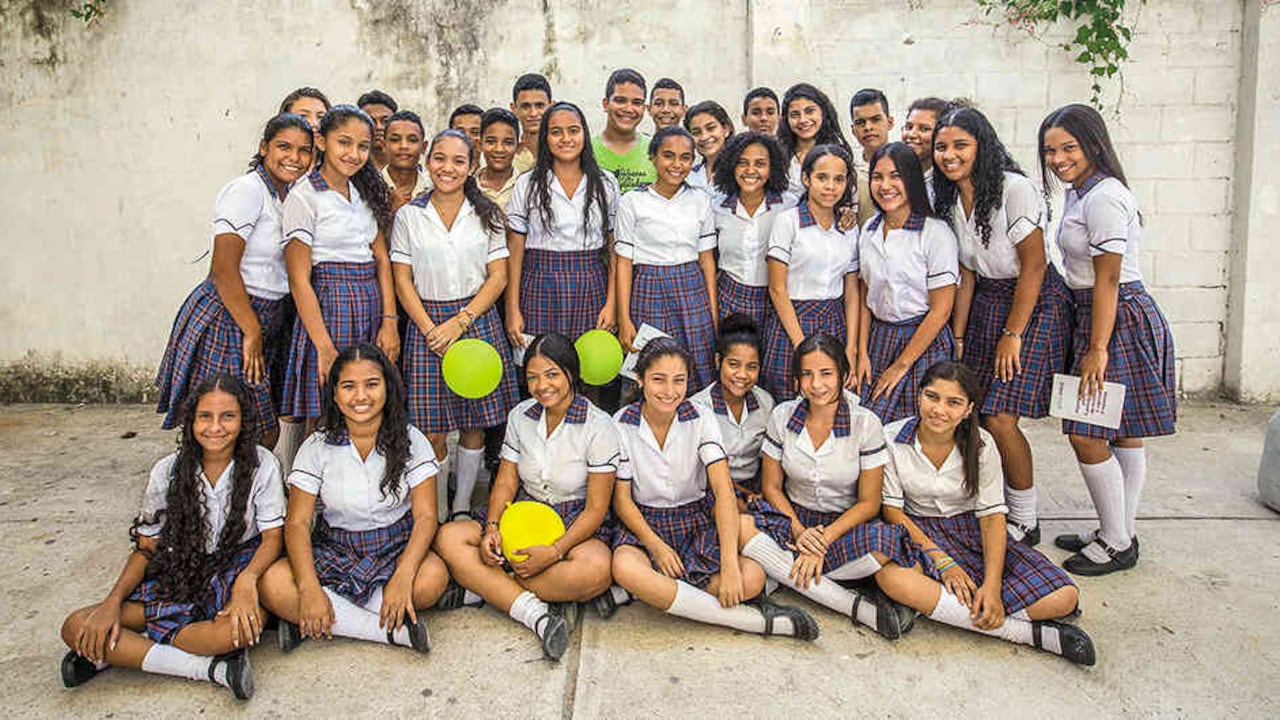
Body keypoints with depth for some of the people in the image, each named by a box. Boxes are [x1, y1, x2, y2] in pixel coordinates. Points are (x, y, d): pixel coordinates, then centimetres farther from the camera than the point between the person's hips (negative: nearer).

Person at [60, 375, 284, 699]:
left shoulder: (261, 464, -9)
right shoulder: (168, 471, -2)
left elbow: (272, 537, -9)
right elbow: (146, 548, 4)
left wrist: (247, 580, -30)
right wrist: (113, 602, -12)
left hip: (238, 566, -3)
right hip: (180, 574, 3)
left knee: (250, 622, -39)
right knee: (76, 627, -15)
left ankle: (117, 652, -17)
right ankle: (212, 668, -25)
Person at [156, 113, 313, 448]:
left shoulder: (290, 194, 12)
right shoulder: (246, 191, -13)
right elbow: (223, 271, -18)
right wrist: (252, 332, -16)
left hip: (263, 320, 8)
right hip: (226, 321, -8)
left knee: (266, 433, 11)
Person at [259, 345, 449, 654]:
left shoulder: (410, 441, -6)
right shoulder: (318, 446, -4)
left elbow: (425, 516, -11)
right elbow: (297, 522, -8)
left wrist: (403, 577, -29)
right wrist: (309, 589, -25)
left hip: (396, 547, -1)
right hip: (335, 549, 1)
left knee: (432, 577, -34)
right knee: (273, 585, -27)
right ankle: (394, 630, -25)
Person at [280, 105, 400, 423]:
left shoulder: (366, 192, 14)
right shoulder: (304, 196, -6)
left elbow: (381, 258, 10)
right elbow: (299, 280, -10)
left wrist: (390, 320, -3)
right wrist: (324, 348, -17)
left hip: (372, 305, 6)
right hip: (329, 305, -6)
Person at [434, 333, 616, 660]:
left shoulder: (599, 426, -11)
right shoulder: (520, 416, 4)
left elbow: (597, 507, -12)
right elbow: (506, 480, 5)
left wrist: (556, 550, -24)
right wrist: (491, 527, -14)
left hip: (576, 524, -4)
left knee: (596, 569, -38)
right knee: (449, 538, -20)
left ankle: (483, 586, -22)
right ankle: (535, 614, -30)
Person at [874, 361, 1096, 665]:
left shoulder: (981, 445, -6)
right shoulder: (892, 438, -11)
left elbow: (992, 516, -7)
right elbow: (892, 509, -9)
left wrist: (992, 586, -21)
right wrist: (940, 559, -20)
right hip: (917, 531, -1)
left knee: (1063, 598, -18)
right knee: (890, 576, -40)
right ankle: (1030, 632, -32)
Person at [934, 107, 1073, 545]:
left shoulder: (1014, 189, -17)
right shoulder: (950, 199, 5)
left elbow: (1034, 266, -17)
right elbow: (967, 274, 8)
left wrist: (1012, 334, -16)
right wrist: (957, 337, 5)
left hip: (1035, 304, -7)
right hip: (986, 304, 7)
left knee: (1000, 419, -13)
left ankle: (1024, 524, 7)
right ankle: (996, 509, 20)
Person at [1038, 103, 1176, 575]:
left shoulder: (1103, 197, -16)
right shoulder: (1080, 194, 14)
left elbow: (1107, 279, -19)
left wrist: (1097, 349, -20)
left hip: (1119, 322, -10)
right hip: (1095, 317, 10)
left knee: (1086, 434, -7)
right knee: (1123, 434, 15)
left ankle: (1117, 544, 7)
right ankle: (1121, 533, 25)